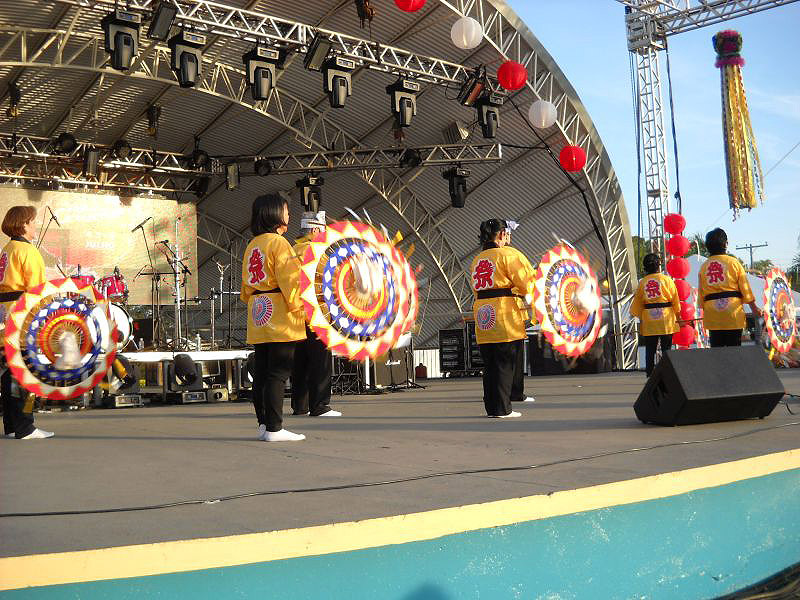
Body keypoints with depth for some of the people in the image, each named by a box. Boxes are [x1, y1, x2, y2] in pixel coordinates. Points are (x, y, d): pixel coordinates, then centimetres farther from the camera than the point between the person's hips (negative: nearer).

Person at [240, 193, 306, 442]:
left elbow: (246, 287, 20)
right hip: (279, 315, -8)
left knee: (261, 372, 9)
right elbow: (290, 280, -15)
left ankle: (263, 424, 14)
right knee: (278, 373, -7)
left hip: (258, 316, 9)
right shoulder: (278, 243, -9)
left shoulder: (252, 245, 17)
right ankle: (274, 429, -7)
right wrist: (300, 308, -9)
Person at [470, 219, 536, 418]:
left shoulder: (476, 261, 19)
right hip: (505, 316, -7)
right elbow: (528, 281, -4)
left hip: (482, 317, 7)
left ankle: (492, 407, 13)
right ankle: (502, 408, -2)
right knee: (505, 364, -2)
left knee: (490, 364, 10)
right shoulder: (508, 254, -3)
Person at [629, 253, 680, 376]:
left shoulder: (642, 282, 4)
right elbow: (675, 299, 2)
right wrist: (677, 315, 14)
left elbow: (637, 301, 11)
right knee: (666, 348, 2)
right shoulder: (667, 279, -3)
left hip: (648, 321, 2)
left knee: (650, 350, 7)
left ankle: (650, 374, 7)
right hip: (666, 319, -2)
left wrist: (636, 314, 26)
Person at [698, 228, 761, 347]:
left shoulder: (703, 266, 6)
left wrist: (704, 309, 18)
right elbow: (745, 287, 0)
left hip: (712, 316, 3)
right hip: (733, 313, -3)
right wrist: (754, 308, 8)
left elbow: (700, 293, 8)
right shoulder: (733, 262, -2)